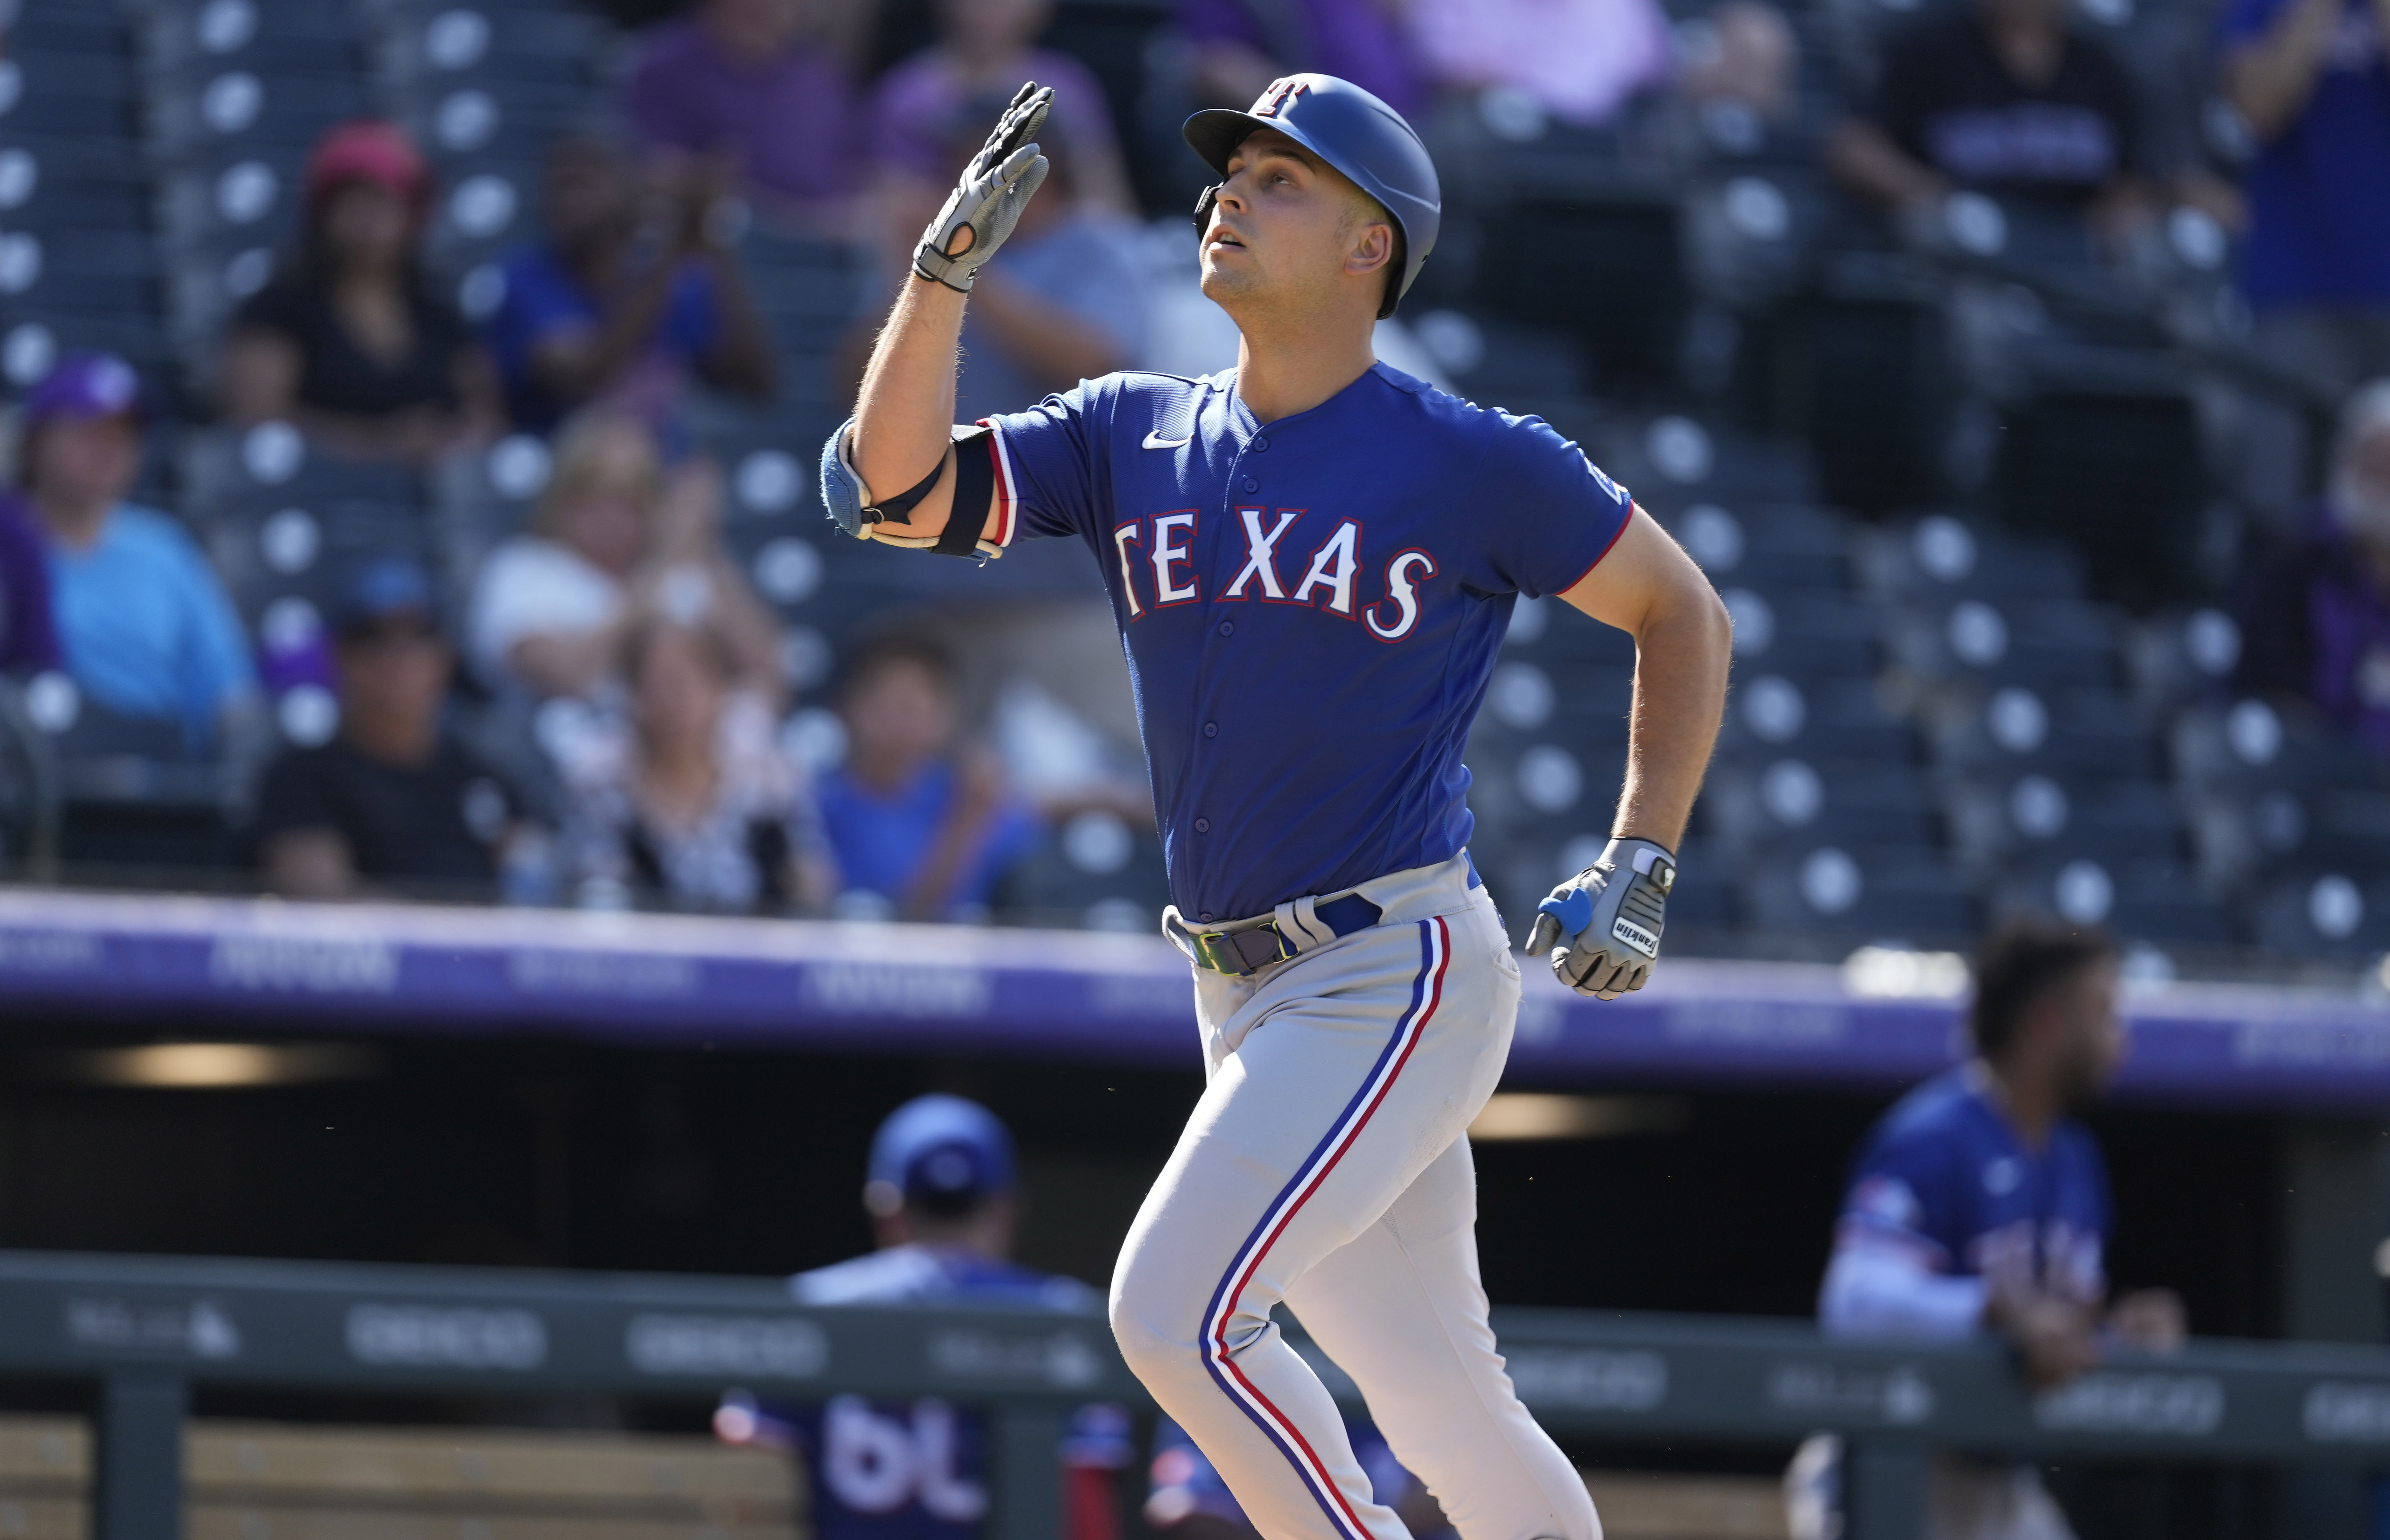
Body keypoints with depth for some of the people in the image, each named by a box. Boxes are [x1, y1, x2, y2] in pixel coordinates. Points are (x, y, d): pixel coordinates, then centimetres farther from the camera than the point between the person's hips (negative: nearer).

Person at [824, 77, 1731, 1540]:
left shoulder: (1475, 462, -5)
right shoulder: (1132, 434, 8)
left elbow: (1684, 611, 4)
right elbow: (892, 488, -1)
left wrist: (1641, 866, -4)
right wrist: (951, 256, -10)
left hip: (1397, 975, -6)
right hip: (1248, 1000, 6)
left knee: (1175, 1307, -19)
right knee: (1438, 1409, 10)